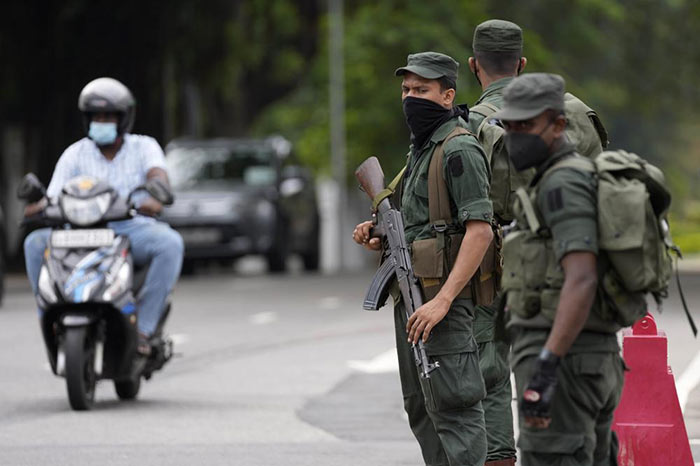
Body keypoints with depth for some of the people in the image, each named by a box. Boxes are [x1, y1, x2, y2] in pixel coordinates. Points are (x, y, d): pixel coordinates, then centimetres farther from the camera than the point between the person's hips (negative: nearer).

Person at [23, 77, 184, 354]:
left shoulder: (144, 147, 3)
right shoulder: (75, 153, 8)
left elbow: (158, 175, -17)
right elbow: (53, 196, 1)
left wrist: (154, 197, -43)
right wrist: (40, 205, -25)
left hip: (134, 229, -2)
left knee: (170, 243, -34)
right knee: (36, 243, -22)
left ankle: (143, 328, -32)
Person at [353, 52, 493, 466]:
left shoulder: (460, 150, -12)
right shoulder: (421, 148, 19)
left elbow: (480, 230, -21)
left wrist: (443, 300, -27)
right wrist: (381, 237, 6)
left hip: (443, 294, -10)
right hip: (410, 295, 10)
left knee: (453, 408, -13)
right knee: (422, 411, 13)